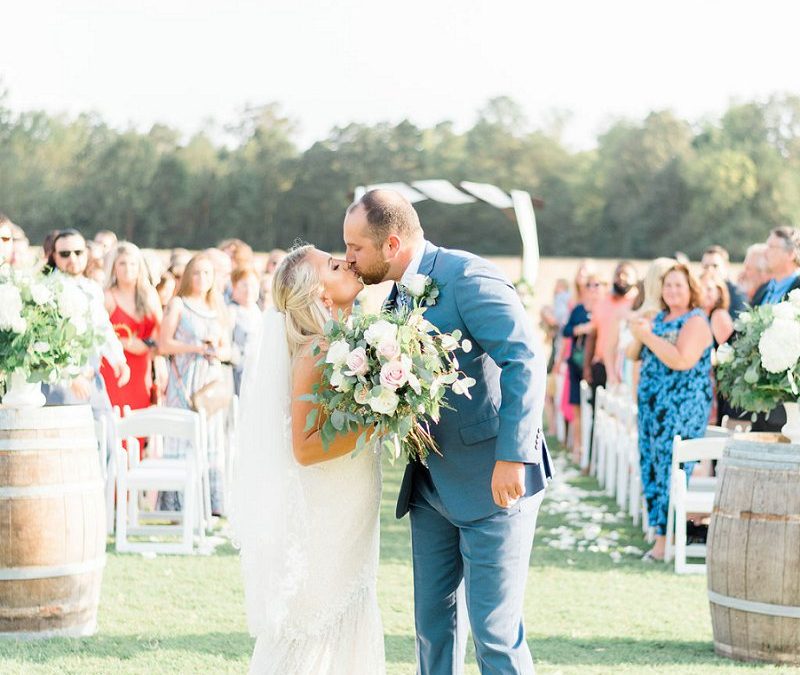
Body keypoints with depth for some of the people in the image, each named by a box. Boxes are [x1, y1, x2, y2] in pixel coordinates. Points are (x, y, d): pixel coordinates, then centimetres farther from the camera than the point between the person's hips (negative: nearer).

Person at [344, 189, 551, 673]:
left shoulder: (468, 278, -17)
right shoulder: (398, 296, 12)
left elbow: (526, 360, -25)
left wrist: (513, 457, -29)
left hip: (493, 483, -9)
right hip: (432, 487, 9)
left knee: (495, 631, -5)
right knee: (433, 622, 14)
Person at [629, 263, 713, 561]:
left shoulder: (695, 321, -9)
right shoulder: (659, 318, 16)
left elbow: (682, 361, -23)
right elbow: (634, 354, 19)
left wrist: (649, 336, -17)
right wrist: (638, 334, -1)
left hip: (682, 410, -8)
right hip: (652, 406, 8)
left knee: (670, 468, -9)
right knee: (651, 467, 9)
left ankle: (667, 539, -7)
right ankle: (660, 527, 18)